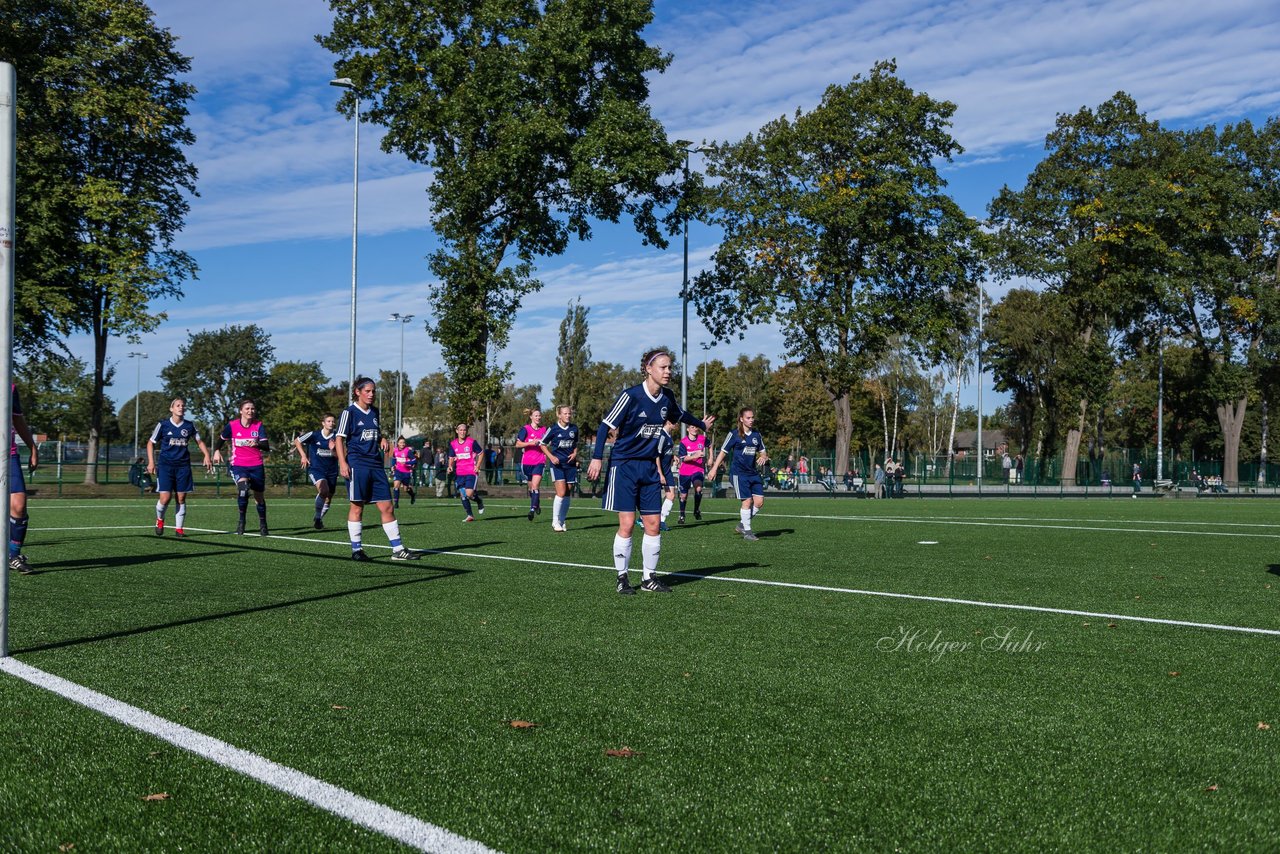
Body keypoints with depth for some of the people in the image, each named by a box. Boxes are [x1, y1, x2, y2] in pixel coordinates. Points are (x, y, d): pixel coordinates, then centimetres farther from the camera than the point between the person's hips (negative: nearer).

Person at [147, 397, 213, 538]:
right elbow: (151, 443, 7)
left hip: (183, 466, 2)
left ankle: (179, 529, 12)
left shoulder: (190, 426, 5)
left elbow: (199, 441, 17)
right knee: (165, 498, -10)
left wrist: (207, 456, 2)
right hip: (166, 465, -2)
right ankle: (159, 520, 20)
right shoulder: (163, 425, -1)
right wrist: (151, 462, -1)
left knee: (181, 498, 2)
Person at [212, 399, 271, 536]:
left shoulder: (259, 425, -4)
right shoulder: (232, 425, -3)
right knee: (243, 486, -31)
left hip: (256, 466, 2)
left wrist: (257, 443, -33)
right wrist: (217, 451, -2)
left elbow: (267, 447, -13)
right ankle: (242, 520, -15)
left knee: (259, 496, 11)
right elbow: (220, 439, 14)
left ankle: (263, 526, 31)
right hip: (238, 465, -2)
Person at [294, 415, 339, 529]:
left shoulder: (336, 437, -2)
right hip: (316, 469, -4)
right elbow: (297, 441, 6)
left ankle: (319, 520, 32)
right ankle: (317, 517, -12)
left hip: (331, 471, 4)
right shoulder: (314, 435, -7)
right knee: (324, 490, -29)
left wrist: (332, 450, -20)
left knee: (328, 499, 9)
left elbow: (339, 456, 0)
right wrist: (303, 455, -1)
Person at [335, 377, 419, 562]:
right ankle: (356, 550, 8)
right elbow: (339, 438, -6)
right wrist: (342, 463, -16)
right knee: (357, 507, -1)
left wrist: (382, 439, 10)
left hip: (376, 464, 6)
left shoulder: (374, 412, 16)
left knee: (387, 507, 3)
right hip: (357, 464, -6)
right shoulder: (349, 412, -3)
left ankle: (398, 549, 5)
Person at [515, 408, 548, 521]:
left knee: (535, 485, -16)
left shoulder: (544, 429, 7)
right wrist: (531, 443, -20)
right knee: (531, 486, 11)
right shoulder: (525, 429, -3)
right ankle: (537, 505, 33)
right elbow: (518, 444, -9)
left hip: (540, 462, 0)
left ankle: (533, 509, -20)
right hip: (527, 462, 0)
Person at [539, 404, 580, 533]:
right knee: (561, 492, -15)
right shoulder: (553, 429, -5)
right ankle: (555, 522, -5)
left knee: (568, 493, 6)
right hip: (557, 464, -4)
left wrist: (575, 453, 1)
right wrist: (551, 457, -8)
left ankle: (563, 520, 17)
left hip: (570, 463, 4)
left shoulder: (574, 428, 6)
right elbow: (543, 444, 4)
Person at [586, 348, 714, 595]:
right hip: (624, 465, -6)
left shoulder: (667, 397, 2)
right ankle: (622, 578, 8)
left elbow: (679, 415, 25)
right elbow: (605, 425, -12)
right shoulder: (631, 396, -15)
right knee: (627, 524, -6)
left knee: (653, 525, 4)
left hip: (649, 467, 6)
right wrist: (597, 458, -18)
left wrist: (701, 424, 41)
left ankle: (649, 578, 16)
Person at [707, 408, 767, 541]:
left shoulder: (757, 435, 12)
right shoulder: (734, 434, -4)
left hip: (753, 473, 6)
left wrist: (764, 457, -4)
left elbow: (763, 451, 20)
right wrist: (714, 469, -3)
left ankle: (742, 525, 17)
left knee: (759, 501, -1)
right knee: (747, 501, -10)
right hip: (739, 473, -6)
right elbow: (723, 451, -1)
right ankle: (747, 531, 3)